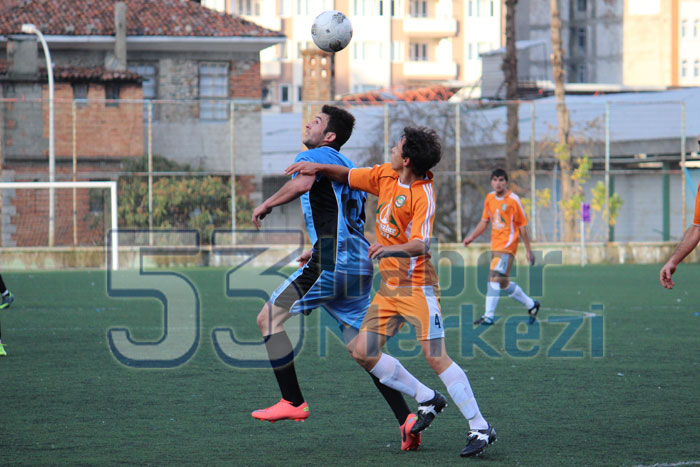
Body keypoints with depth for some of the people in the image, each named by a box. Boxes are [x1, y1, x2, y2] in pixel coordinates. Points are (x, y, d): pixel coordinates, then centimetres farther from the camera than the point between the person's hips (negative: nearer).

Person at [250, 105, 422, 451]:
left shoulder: (313, 156, 1)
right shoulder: (348, 168, 26)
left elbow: (302, 183, -23)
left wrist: (266, 205, -10)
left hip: (331, 263, -9)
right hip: (360, 264, 9)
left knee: (269, 317, 0)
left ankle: (293, 402, -3)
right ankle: (406, 419, -2)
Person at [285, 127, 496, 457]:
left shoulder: (422, 195, -18)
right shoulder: (385, 175, 5)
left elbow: (422, 244, -29)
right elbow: (348, 176, 20)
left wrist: (391, 248, -45)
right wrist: (319, 168, 5)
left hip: (417, 286, -8)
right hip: (389, 286, 8)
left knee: (435, 357, -15)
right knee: (363, 353, 5)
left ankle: (480, 428, -7)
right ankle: (428, 399, 19)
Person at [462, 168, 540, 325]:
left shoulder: (513, 200, -8)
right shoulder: (490, 198, 10)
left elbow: (522, 226, -4)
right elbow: (484, 221, 20)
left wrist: (528, 250, -2)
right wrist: (472, 237, 7)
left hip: (508, 244, -7)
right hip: (495, 245, 7)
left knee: (495, 277, -18)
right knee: (503, 282, 12)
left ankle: (489, 316, -20)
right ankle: (531, 304, 31)